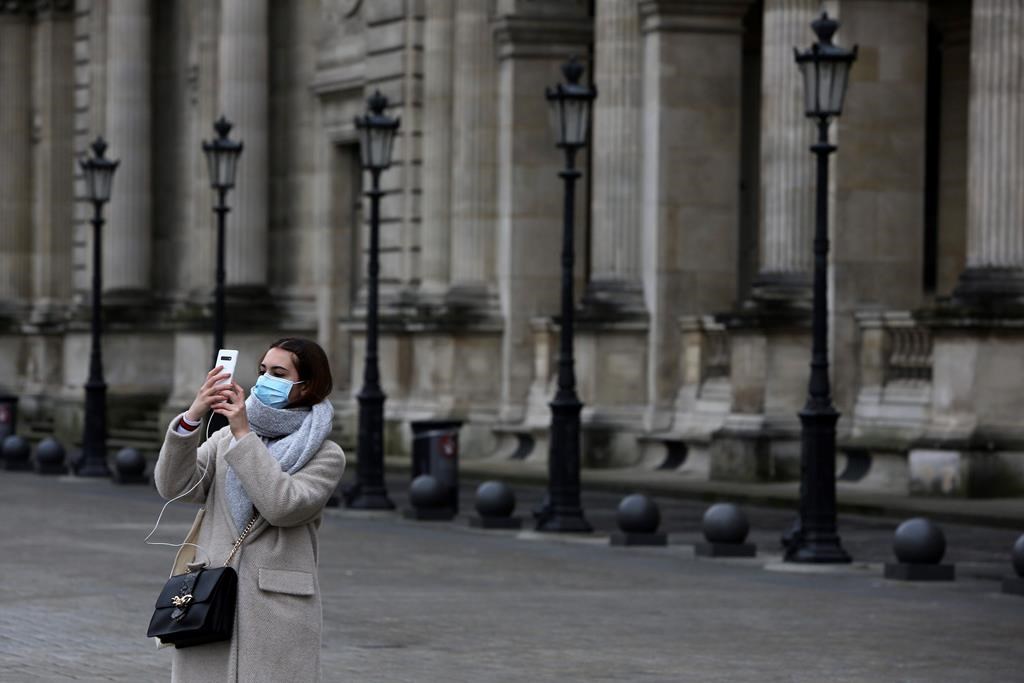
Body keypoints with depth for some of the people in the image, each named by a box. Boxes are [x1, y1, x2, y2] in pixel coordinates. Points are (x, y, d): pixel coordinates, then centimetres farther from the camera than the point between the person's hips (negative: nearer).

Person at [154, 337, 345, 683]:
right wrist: (192, 417, -13)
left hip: (277, 612, -3)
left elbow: (283, 506, -15)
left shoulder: (325, 455, 3)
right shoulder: (225, 439, 15)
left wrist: (244, 436, -13)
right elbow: (173, 485, -1)